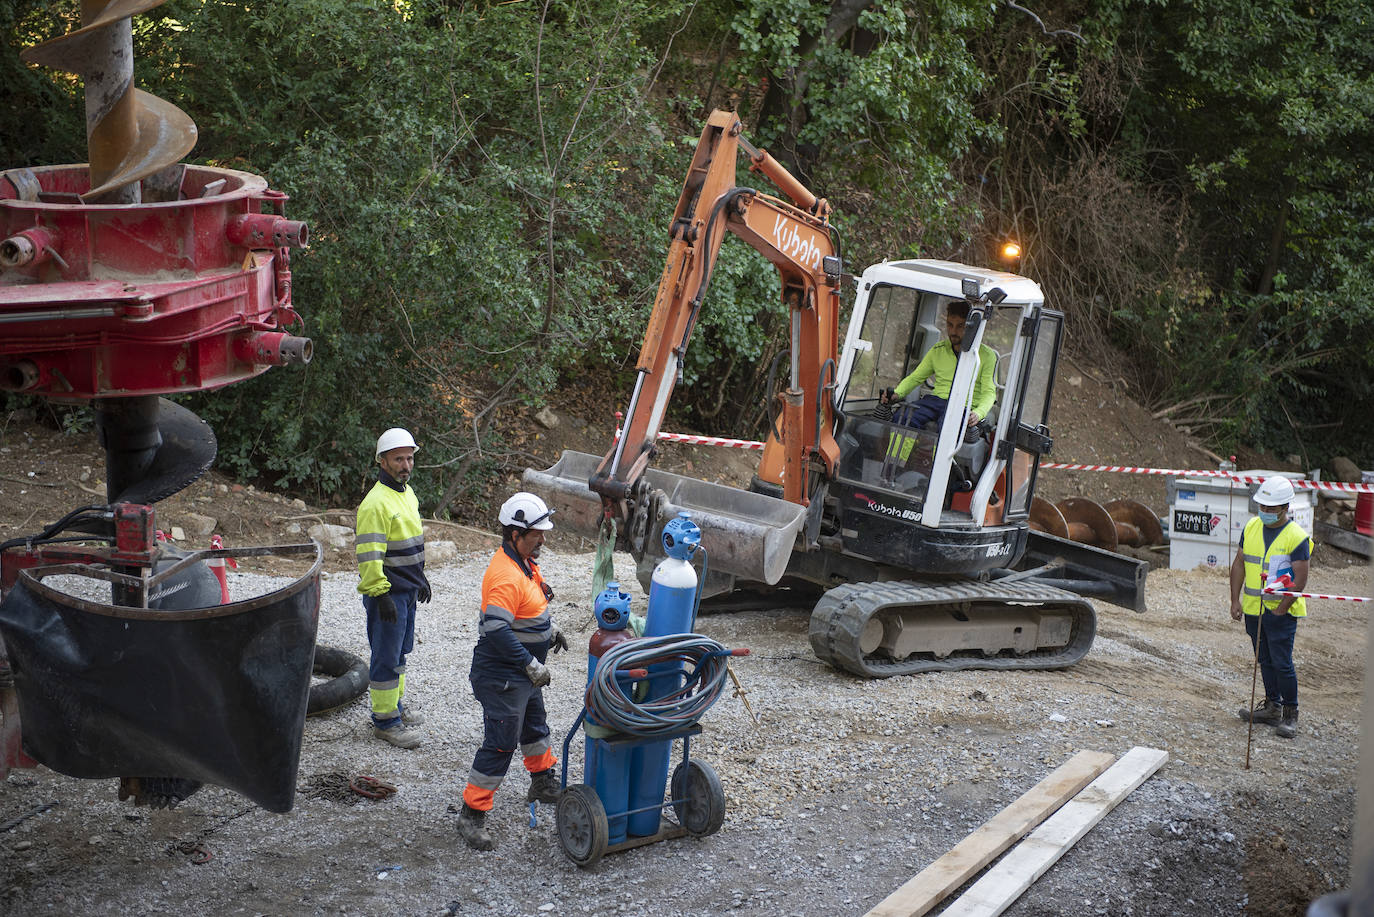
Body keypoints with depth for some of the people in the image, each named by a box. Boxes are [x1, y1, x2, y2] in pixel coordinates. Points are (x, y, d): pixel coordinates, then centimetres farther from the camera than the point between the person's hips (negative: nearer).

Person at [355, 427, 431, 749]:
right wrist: (380, 594, -24)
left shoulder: (407, 493, 10)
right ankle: (385, 719, 7)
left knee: (400, 650, 20)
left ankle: (395, 705, 34)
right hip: (387, 593, -9)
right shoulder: (376, 503, -21)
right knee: (386, 656, -1)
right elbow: (369, 554, -23)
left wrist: (421, 577, 25)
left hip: (407, 590, 9)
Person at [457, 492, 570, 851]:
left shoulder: (523, 562, 5)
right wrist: (532, 665, -29)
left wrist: (549, 630, 20)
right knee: (500, 743, -6)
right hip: (501, 675, -11)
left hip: (522, 671, 11)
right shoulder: (506, 576, -29)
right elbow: (496, 630, -34)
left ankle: (543, 783, 48)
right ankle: (472, 814, 2)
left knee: (534, 726, 27)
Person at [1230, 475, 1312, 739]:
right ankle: (1272, 707, 26)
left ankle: (1290, 714, 6)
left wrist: (1281, 608, -15)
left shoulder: (1297, 537, -13)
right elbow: (1239, 564, 9)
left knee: (1282, 663, -5)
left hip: (1281, 611, -6)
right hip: (1253, 608, 6)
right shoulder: (1251, 528, 4)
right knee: (1265, 661, 15)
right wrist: (1235, 600, 3)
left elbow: (1300, 580, -13)